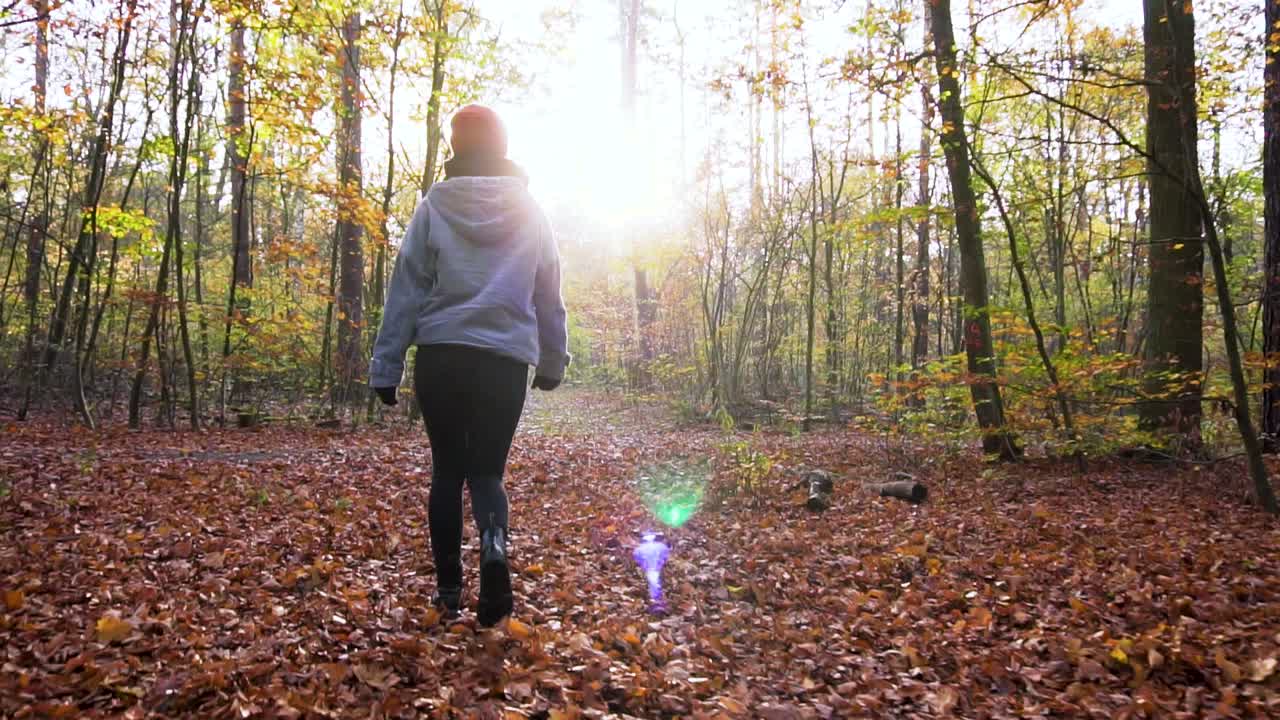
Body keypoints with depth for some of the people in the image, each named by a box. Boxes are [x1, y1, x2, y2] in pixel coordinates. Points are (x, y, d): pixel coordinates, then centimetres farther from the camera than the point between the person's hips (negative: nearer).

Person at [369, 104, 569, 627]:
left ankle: (449, 586, 14)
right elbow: (550, 299, 13)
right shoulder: (531, 213, 8)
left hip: (441, 356, -1)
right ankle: (494, 547, -20)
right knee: (487, 470, 10)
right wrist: (552, 363, 23)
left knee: (447, 470, 13)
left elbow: (405, 290, 0)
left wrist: (386, 366, 3)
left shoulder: (434, 208, 2)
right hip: (507, 360, 1)